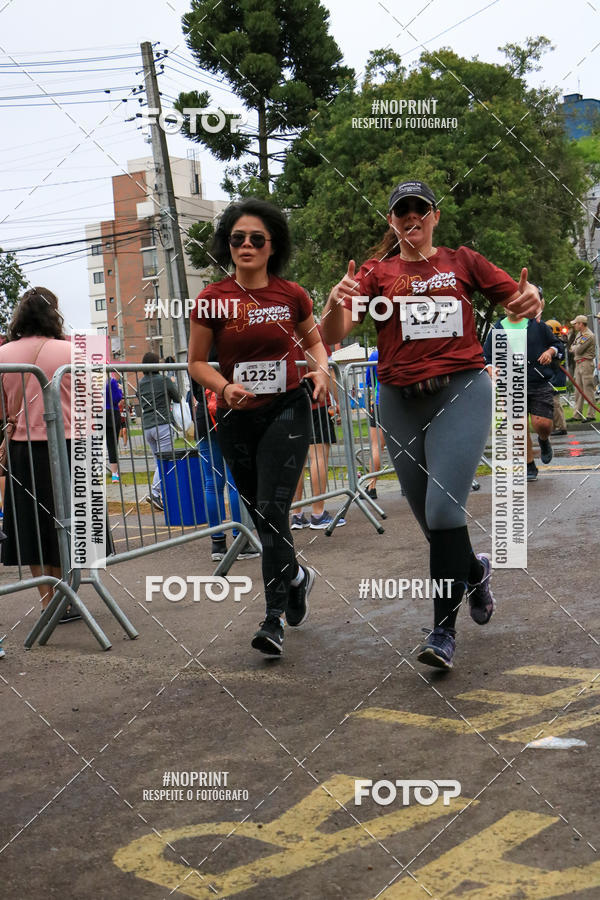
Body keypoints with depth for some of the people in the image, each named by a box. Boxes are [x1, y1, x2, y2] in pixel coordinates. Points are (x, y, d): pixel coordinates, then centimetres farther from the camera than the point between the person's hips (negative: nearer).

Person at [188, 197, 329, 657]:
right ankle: (297, 576, 41)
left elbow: (314, 341, 15)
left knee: (272, 509, -13)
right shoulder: (212, 300, -5)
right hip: (237, 417, 2)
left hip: (287, 410, -2)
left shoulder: (292, 295, -2)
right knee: (260, 514, 13)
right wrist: (225, 387, -16)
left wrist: (320, 369, -5)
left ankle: (275, 616, -8)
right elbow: (197, 362, 2)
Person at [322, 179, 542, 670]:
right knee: (430, 518, 11)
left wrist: (532, 297, -14)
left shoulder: (462, 261, 8)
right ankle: (474, 570, 43)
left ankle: (444, 628, -6)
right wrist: (336, 303, -28)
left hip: (461, 393, -2)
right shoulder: (376, 271, 7)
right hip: (401, 402, 2)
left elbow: (520, 300, 10)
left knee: (443, 507, -17)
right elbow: (332, 335, -5)